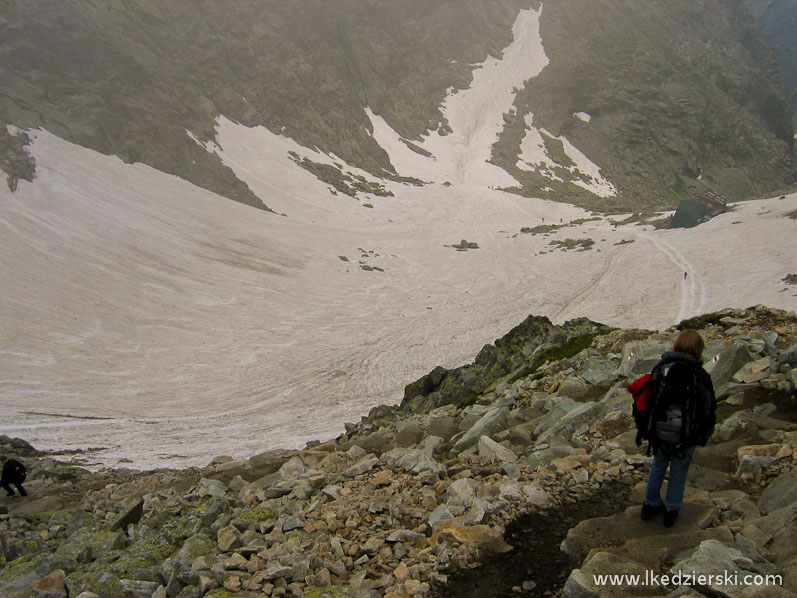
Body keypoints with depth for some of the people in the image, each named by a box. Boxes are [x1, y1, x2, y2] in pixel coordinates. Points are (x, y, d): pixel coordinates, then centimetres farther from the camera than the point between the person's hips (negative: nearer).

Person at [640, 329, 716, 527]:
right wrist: (704, 435, 10)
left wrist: (648, 428, 12)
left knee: (658, 466, 22)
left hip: (660, 434, 2)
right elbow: (709, 409, -7)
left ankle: (650, 505, 34)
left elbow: (648, 401, -1)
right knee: (679, 471, 17)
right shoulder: (700, 376, -16)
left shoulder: (659, 369, -9)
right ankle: (671, 510, 29)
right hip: (686, 436, -2)